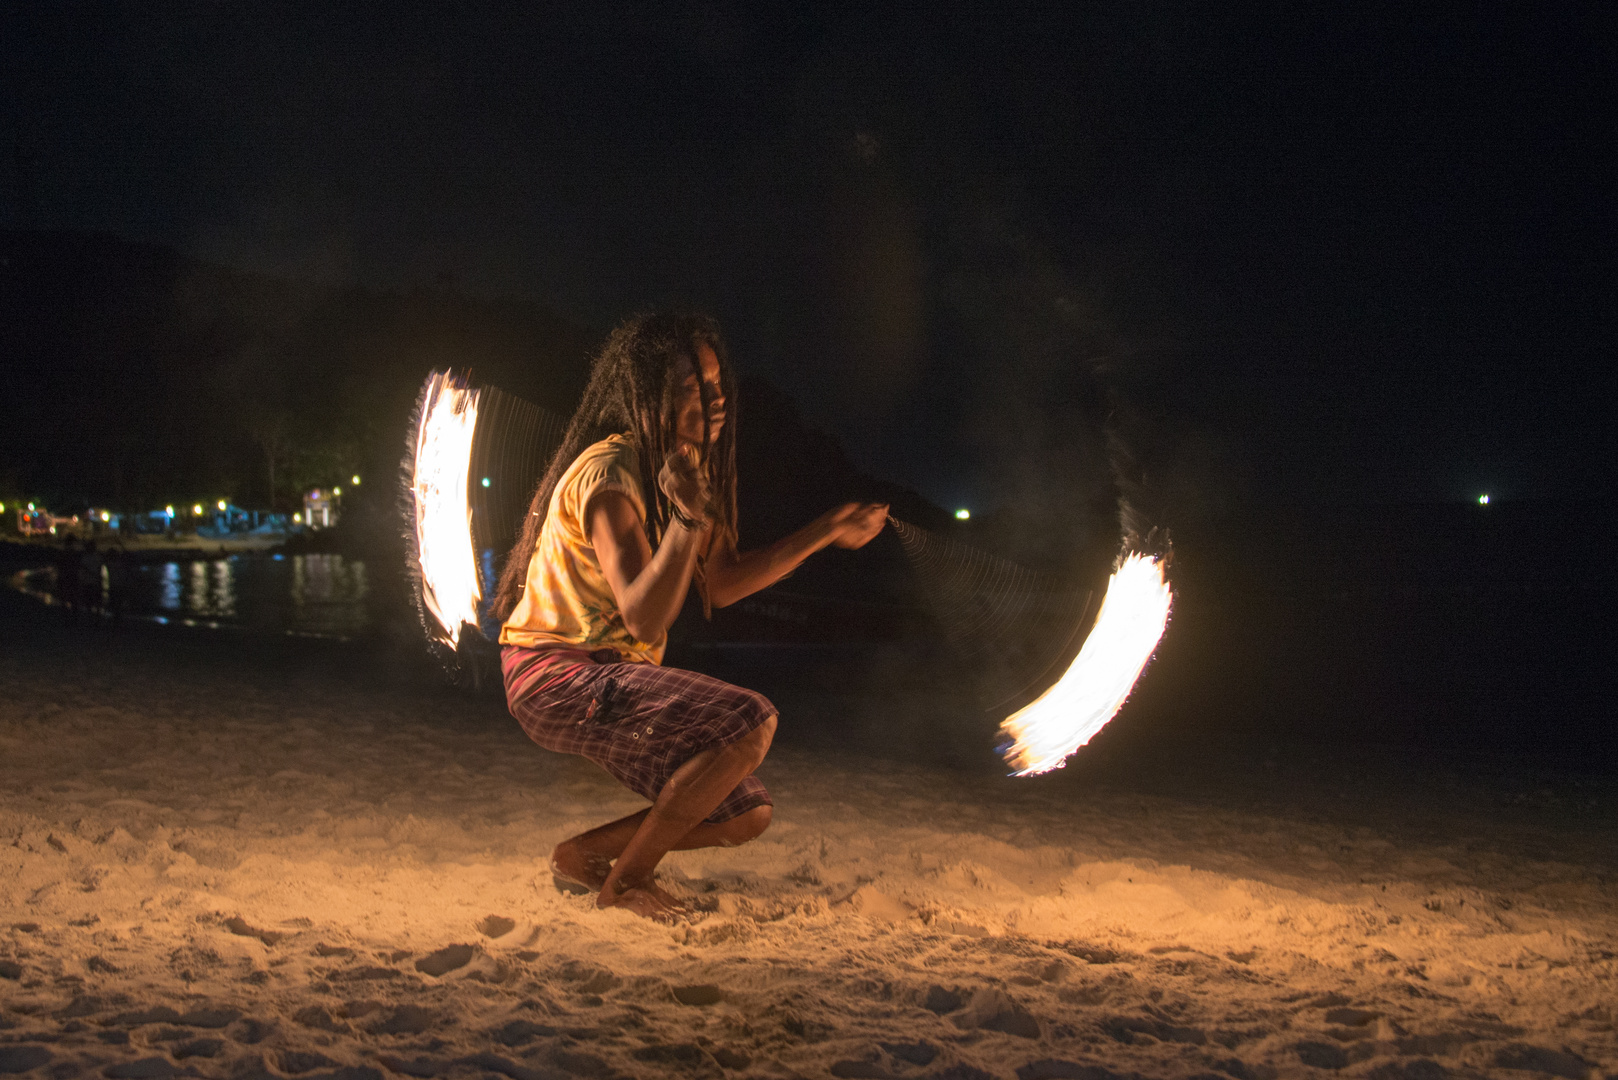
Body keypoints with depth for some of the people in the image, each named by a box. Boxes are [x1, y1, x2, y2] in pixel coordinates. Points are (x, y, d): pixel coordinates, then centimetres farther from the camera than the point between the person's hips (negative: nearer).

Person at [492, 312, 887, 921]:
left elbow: (721, 586, 12)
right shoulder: (609, 473, -20)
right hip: (558, 672, -9)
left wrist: (823, 533, 9)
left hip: (613, 675, 9)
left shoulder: (686, 466, 9)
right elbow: (644, 619, -29)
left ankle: (582, 856, 15)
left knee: (747, 815, 4)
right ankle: (623, 883, -11)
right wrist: (687, 519, -40)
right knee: (750, 721, -26)